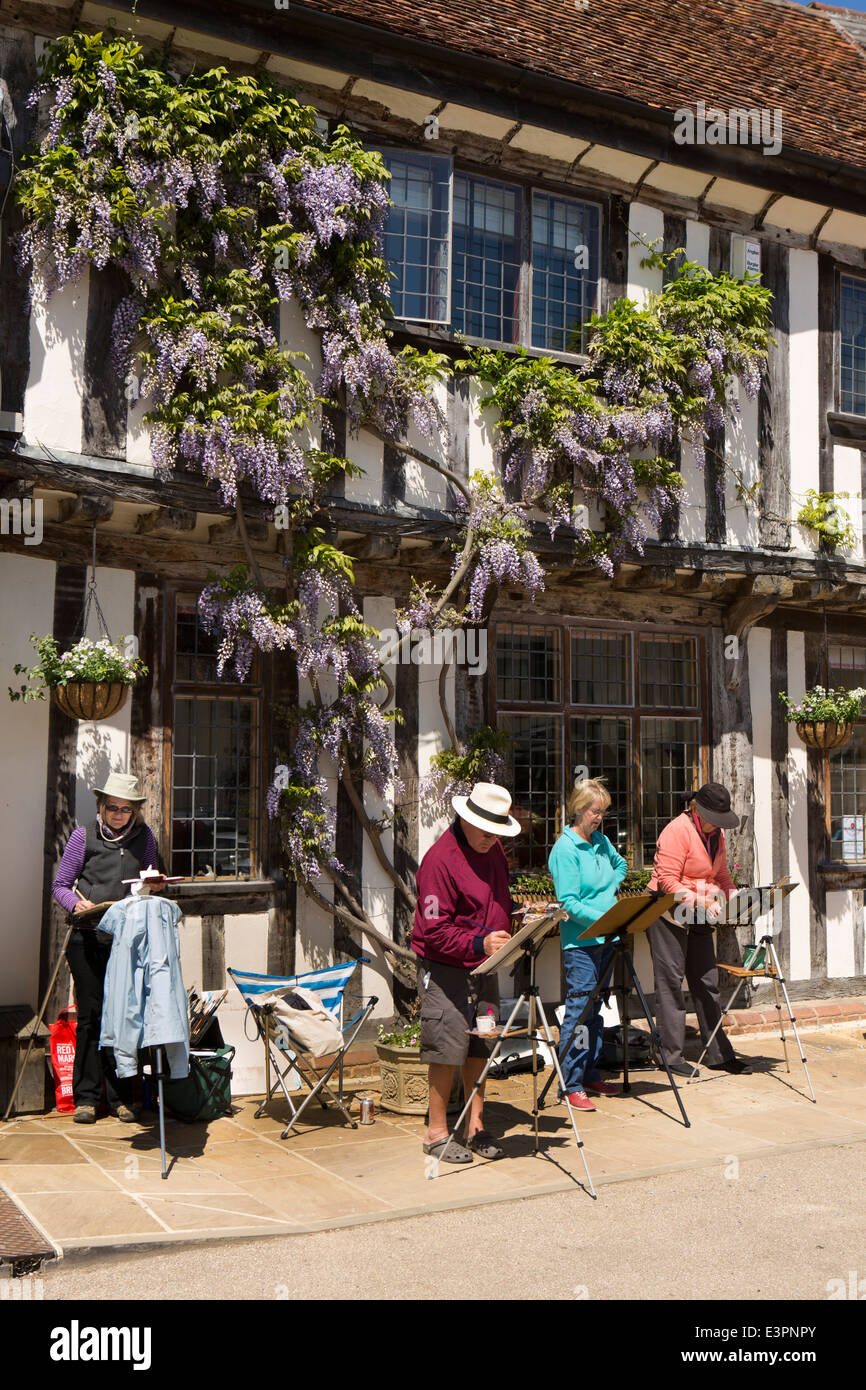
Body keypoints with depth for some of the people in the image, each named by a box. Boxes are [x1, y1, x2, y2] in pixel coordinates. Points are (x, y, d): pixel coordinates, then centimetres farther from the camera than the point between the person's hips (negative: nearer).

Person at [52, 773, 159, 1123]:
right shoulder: (84, 836, 4)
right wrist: (77, 904, -14)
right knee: (90, 1014, 0)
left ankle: (121, 1097, 11)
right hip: (88, 938, -1)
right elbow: (60, 884, 6)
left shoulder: (145, 838, 10)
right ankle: (86, 1097, 10)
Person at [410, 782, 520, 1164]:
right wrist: (479, 943, -30)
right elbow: (434, 931, -20)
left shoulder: (494, 852, 10)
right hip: (445, 970, -8)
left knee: (480, 1047, 11)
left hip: (484, 967, 8)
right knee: (447, 1049, -3)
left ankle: (476, 1126, 22)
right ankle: (436, 1132, 10)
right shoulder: (440, 859, -18)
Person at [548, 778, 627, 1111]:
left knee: (595, 1008, 14)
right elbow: (569, 902, -17)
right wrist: (604, 918, -25)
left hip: (605, 938, 8)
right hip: (580, 940, -8)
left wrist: (612, 890, 14)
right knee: (578, 1008, -7)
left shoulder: (601, 841, 11)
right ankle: (572, 1085, -3)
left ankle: (591, 1075, 23)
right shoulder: (565, 849, -12)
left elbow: (620, 865, 32)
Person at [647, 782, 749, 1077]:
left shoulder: (716, 834, 9)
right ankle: (673, 1055, 4)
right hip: (669, 912, -8)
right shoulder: (677, 831, -17)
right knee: (670, 981, -3)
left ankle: (719, 1055, 16)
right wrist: (698, 901, -28)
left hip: (700, 917, 8)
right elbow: (667, 881, -21)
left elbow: (721, 875, 17)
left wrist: (735, 897, -1)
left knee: (707, 982, 9)